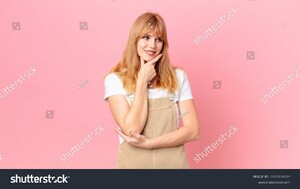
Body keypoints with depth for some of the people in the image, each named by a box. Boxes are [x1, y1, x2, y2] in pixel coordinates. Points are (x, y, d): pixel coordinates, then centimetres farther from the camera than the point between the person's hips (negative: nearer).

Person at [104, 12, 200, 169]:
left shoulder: (178, 77, -3)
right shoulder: (115, 79, -8)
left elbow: (192, 130, -7)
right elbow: (132, 130, -18)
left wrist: (148, 143, -17)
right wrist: (143, 80, -14)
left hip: (173, 163, 1)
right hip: (133, 163, -1)